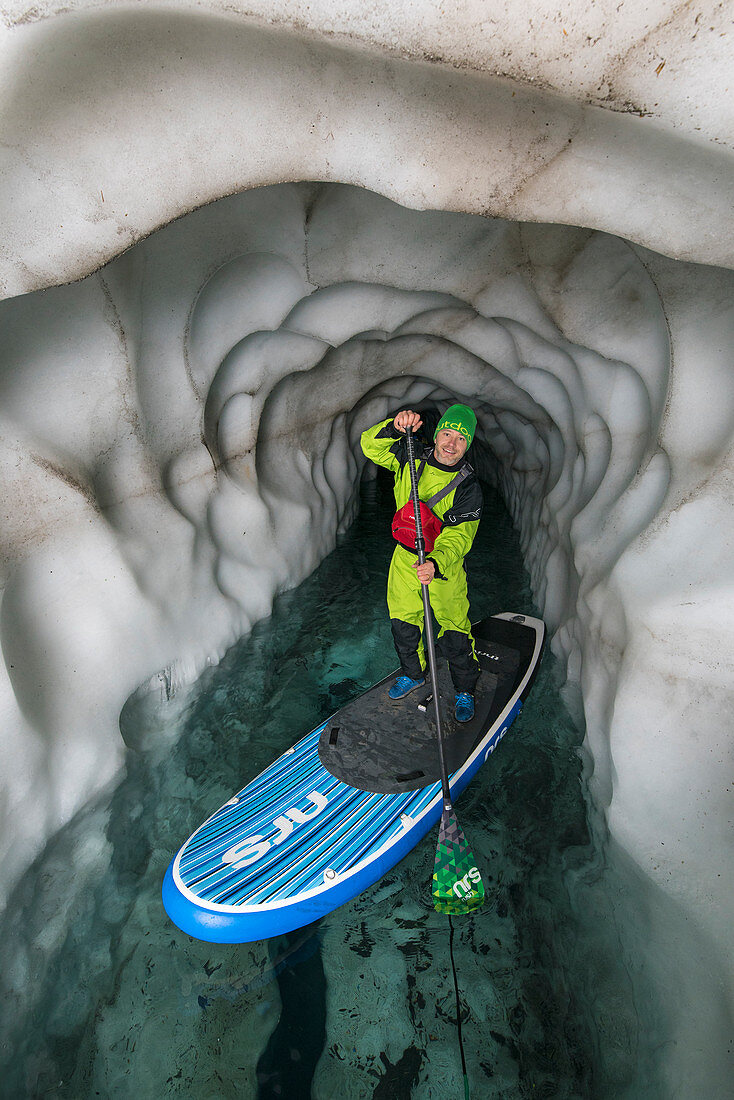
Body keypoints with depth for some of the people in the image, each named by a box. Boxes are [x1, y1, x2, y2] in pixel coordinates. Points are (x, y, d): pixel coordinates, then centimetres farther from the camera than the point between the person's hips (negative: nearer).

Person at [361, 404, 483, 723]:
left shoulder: (468, 487, -19)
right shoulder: (413, 457, -8)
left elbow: (458, 537, -25)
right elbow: (371, 445, -11)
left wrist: (435, 564, -44)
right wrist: (395, 427, -31)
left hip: (444, 564, -4)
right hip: (405, 557, 4)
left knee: (454, 636, 1)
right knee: (403, 623, 17)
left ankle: (465, 691, 28)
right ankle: (413, 674, 44)